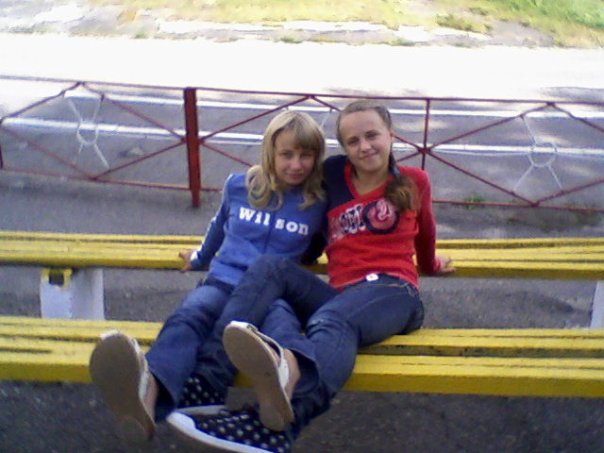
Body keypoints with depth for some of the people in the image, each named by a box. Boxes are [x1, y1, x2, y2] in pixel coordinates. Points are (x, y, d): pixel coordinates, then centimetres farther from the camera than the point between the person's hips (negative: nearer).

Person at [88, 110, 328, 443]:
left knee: (228, 332, -37)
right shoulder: (238, 186, 13)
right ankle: (147, 387, -67)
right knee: (189, 315, -36)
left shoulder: (318, 203, 7)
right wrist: (201, 257, 47)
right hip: (222, 281, 1)